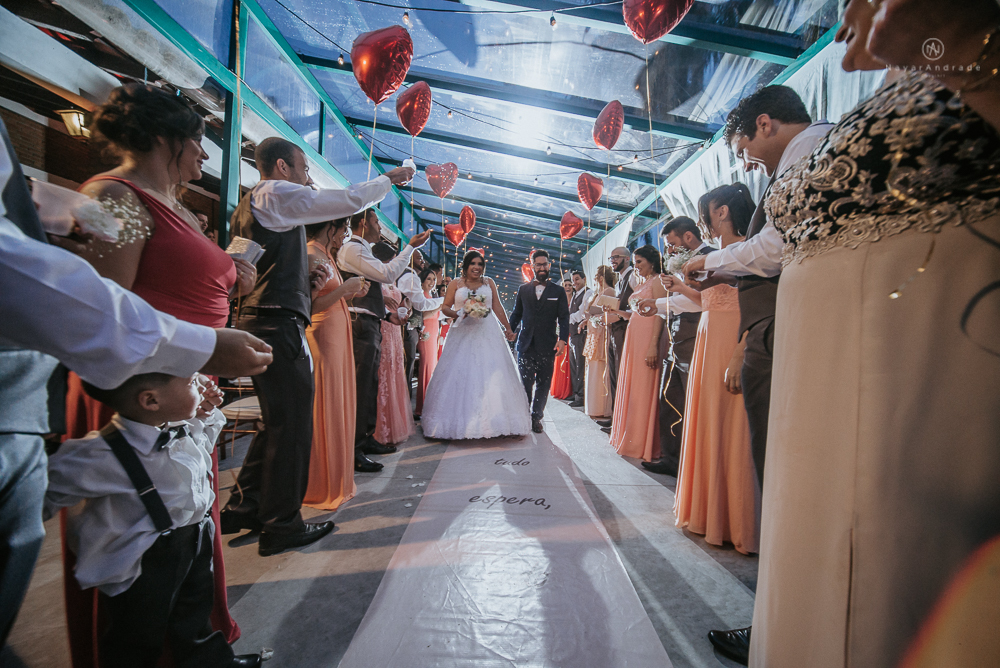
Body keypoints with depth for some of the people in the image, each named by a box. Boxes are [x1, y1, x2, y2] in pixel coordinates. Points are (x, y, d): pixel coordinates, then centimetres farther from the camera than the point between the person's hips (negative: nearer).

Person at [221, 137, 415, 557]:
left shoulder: (250, 204, 24)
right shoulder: (278, 193, -6)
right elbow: (352, 200, -10)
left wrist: (305, 278, 14)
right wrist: (391, 178, 5)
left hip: (261, 322, 10)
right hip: (279, 325, -10)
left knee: (278, 423, 17)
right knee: (291, 425, -2)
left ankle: (244, 509, 28)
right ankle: (281, 526, 11)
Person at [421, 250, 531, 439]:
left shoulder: (489, 283, 14)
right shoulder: (456, 284, 9)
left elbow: (498, 307, 13)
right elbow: (445, 307, 5)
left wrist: (508, 328, 7)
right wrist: (459, 314, -13)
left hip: (488, 334, 2)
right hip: (463, 334, -1)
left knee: (491, 375, -3)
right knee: (461, 374, -5)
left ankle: (491, 421, 3)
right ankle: (459, 422, 1)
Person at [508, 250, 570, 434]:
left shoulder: (558, 292, 7)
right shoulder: (523, 289, 11)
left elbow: (564, 318, 2)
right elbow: (516, 314, 15)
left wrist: (563, 339, -11)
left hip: (547, 346, 0)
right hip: (526, 344, 1)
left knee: (543, 383, 5)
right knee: (525, 382, -1)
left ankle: (537, 417, 18)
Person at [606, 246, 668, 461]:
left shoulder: (657, 281, -5)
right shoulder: (641, 284, 21)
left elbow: (659, 314, -15)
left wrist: (653, 345, -22)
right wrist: (618, 312, 5)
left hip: (648, 338, -9)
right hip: (633, 337, 9)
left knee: (644, 389, -5)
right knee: (631, 388, 10)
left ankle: (645, 444, 3)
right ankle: (630, 438, 19)